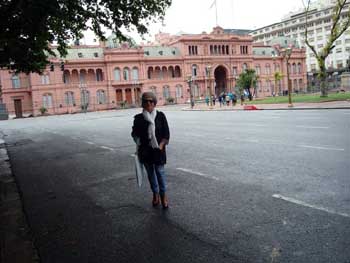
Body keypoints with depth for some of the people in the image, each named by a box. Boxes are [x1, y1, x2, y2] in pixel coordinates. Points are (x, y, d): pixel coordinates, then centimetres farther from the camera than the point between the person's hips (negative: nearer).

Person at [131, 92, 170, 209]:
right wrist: (138, 141, -6)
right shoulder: (138, 118, 1)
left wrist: (161, 144, -11)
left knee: (160, 171, -3)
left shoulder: (160, 116, -3)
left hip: (158, 149, -2)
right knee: (150, 172, 12)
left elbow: (166, 133, -1)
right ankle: (155, 194, 27)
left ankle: (163, 195, 12)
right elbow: (135, 133, 11)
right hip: (145, 150, 2)